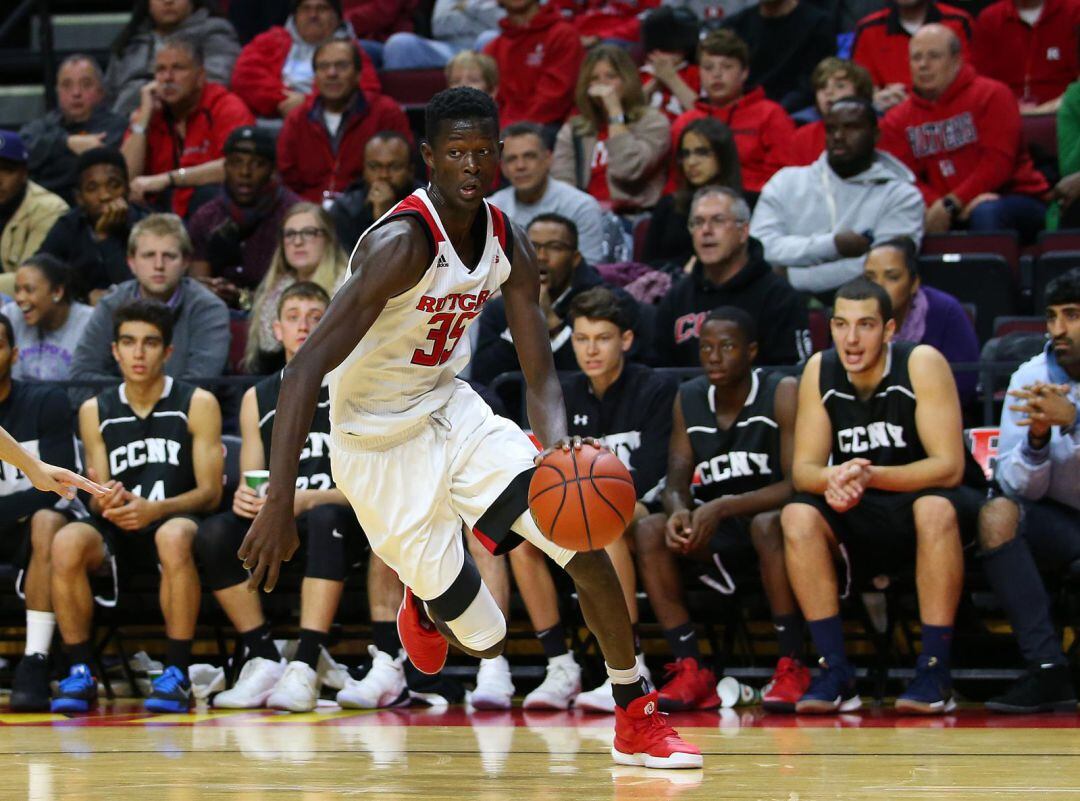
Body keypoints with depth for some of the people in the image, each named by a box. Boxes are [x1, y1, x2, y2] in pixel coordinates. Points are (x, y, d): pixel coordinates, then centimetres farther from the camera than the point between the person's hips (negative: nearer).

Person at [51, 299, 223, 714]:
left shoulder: (197, 404, 1)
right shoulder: (95, 411, 10)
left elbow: (210, 491, -4)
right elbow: (99, 497, 10)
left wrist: (155, 510, -23)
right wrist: (106, 502, -17)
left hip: (174, 521, -3)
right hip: (116, 531, 3)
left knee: (173, 536, -41)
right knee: (67, 542, -32)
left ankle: (177, 674, -32)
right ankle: (80, 672, -22)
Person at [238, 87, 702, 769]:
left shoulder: (507, 245, -4)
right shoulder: (403, 243, -27)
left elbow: (541, 376, -1)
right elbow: (307, 369, -32)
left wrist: (557, 443, -25)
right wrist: (280, 504, -40)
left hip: (449, 408, 6)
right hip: (378, 443, -6)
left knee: (586, 545, -8)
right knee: (487, 639, -3)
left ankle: (637, 720, 11)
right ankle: (425, 603, 34)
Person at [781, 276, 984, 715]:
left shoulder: (922, 365, -18)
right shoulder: (820, 370, -6)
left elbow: (949, 467, -24)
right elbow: (803, 468, -8)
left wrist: (871, 476, -38)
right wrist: (833, 479, -32)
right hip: (864, 519, 4)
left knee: (935, 508, -36)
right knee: (798, 516, -22)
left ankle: (934, 671, -31)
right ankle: (835, 671, -21)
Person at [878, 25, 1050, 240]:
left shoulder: (992, 95, -1)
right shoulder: (897, 120, 11)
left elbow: (998, 162, -11)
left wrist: (952, 204, -21)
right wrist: (936, 205, -22)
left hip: (1014, 199, -3)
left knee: (986, 213, -39)